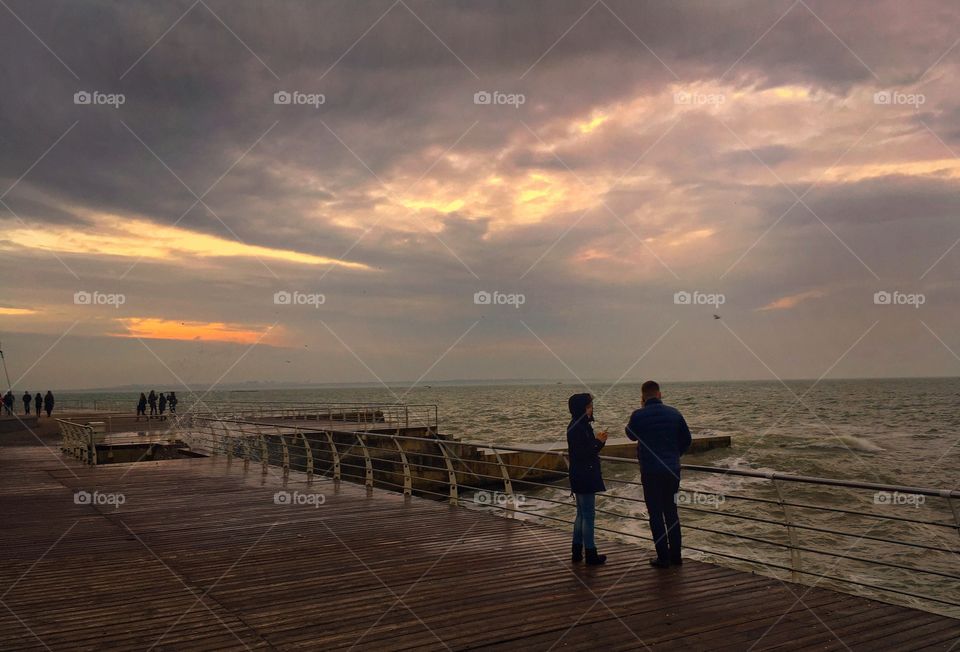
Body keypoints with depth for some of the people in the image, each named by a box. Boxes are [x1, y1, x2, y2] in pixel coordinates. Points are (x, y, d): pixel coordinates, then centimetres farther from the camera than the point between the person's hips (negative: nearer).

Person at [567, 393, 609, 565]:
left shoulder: (581, 425, 13)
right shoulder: (577, 428, -18)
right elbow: (580, 453, -22)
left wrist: (597, 440, 2)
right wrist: (598, 442, -17)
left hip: (583, 478, 11)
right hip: (584, 478, -11)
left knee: (582, 514, 15)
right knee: (588, 514, -4)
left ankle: (577, 552, 22)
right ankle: (590, 554, 3)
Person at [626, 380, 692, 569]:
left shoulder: (638, 415, -10)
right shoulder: (674, 413, 0)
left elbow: (631, 435, 10)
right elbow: (686, 440, 8)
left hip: (650, 471, -4)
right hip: (672, 470, 4)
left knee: (656, 514, 4)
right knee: (671, 512, 15)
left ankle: (663, 557, 5)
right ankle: (675, 555, 18)